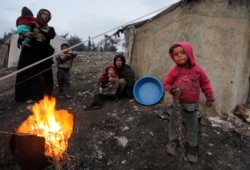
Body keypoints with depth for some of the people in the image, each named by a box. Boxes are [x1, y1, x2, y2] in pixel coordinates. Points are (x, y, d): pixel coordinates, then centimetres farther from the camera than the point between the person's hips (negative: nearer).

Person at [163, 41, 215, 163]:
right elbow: (166, 83, -4)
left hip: (192, 105, 1)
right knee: (174, 124, 14)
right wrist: (171, 89, -25)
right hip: (177, 103, -1)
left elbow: (205, 83, 5)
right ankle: (172, 142, 35)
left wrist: (209, 97, 5)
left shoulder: (197, 69, -5)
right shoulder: (174, 71, -10)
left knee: (192, 127, 12)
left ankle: (192, 147, 30)